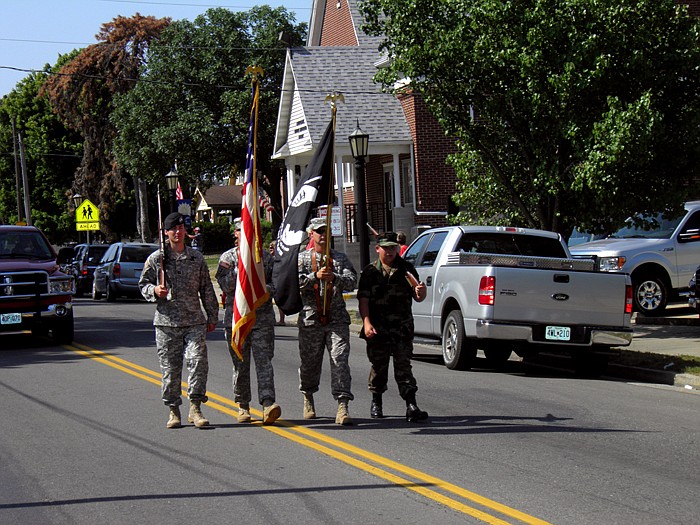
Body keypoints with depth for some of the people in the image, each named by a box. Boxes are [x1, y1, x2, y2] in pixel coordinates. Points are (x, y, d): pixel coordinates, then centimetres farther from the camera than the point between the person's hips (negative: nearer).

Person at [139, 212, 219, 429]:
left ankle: (195, 408, -5)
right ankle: (174, 411, 14)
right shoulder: (156, 259, 4)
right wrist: (154, 291, -12)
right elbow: (143, 283, 10)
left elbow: (207, 289, 15)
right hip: (166, 322, -1)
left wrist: (212, 316, 14)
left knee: (198, 361, -12)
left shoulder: (196, 258, 10)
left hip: (194, 322, 1)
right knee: (170, 367, 3)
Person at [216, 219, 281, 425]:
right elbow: (226, 286, -8)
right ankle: (243, 407, 18)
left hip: (263, 317, 0)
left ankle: (268, 404, -20)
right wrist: (241, 264, -15)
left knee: (264, 361, -11)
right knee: (240, 365, 6)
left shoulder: (266, 257, 9)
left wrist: (264, 290, -10)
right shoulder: (227, 258, 5)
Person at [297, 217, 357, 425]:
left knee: (340, 361, -11)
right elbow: (296, 281, -8)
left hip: (337, 319, 0)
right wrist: (315, 276, -23)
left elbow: (352, 281, -1)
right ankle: (308, 399, 34)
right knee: (309, 363, 9)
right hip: (310, 319, 0)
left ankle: (343, 406, -16)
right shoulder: (302, 258, 8)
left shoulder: (340, 258, 13)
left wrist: (334, 278, -19)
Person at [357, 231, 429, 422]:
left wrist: (420, 292, -14)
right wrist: (367, 323, -14)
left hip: (402, 328, 0)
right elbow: (363, 300, -2)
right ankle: (376, 403, 28)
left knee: (403, 366, -5)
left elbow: (418, 298, 10)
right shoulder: (370, 272, 3)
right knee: (378, 367, 10)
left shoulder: (406, 269, 7)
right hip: (377, 329, 0)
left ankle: (411, 406, -9)